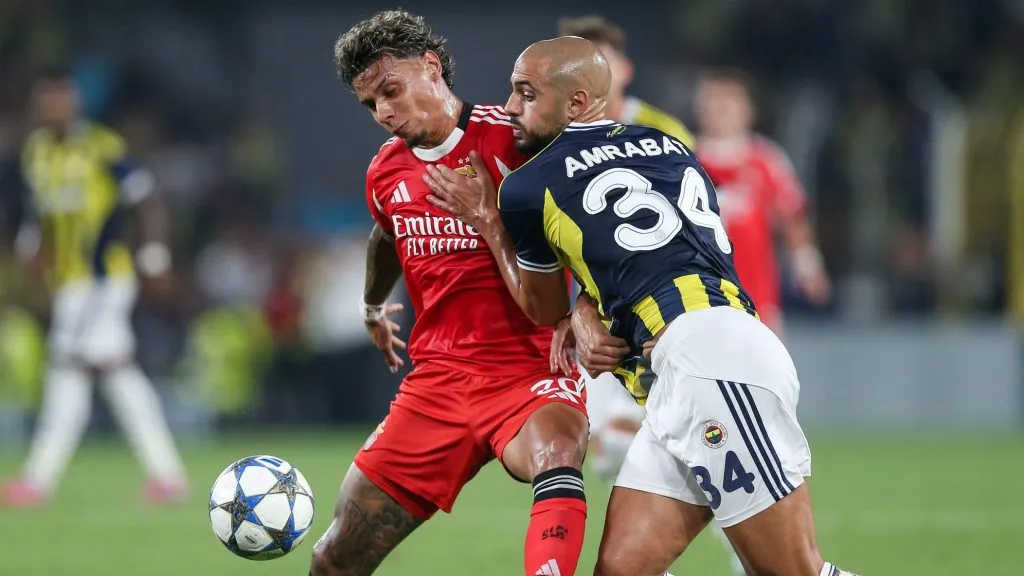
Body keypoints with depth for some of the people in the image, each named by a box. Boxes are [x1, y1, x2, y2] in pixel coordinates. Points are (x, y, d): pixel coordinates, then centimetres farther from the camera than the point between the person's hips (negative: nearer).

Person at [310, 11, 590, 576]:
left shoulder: (508, 139, -11)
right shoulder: (384, 173, 10)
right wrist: (372, 307, 50)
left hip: (529, 372, -6)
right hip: (437, 377, 6)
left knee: (555, 451, -41)